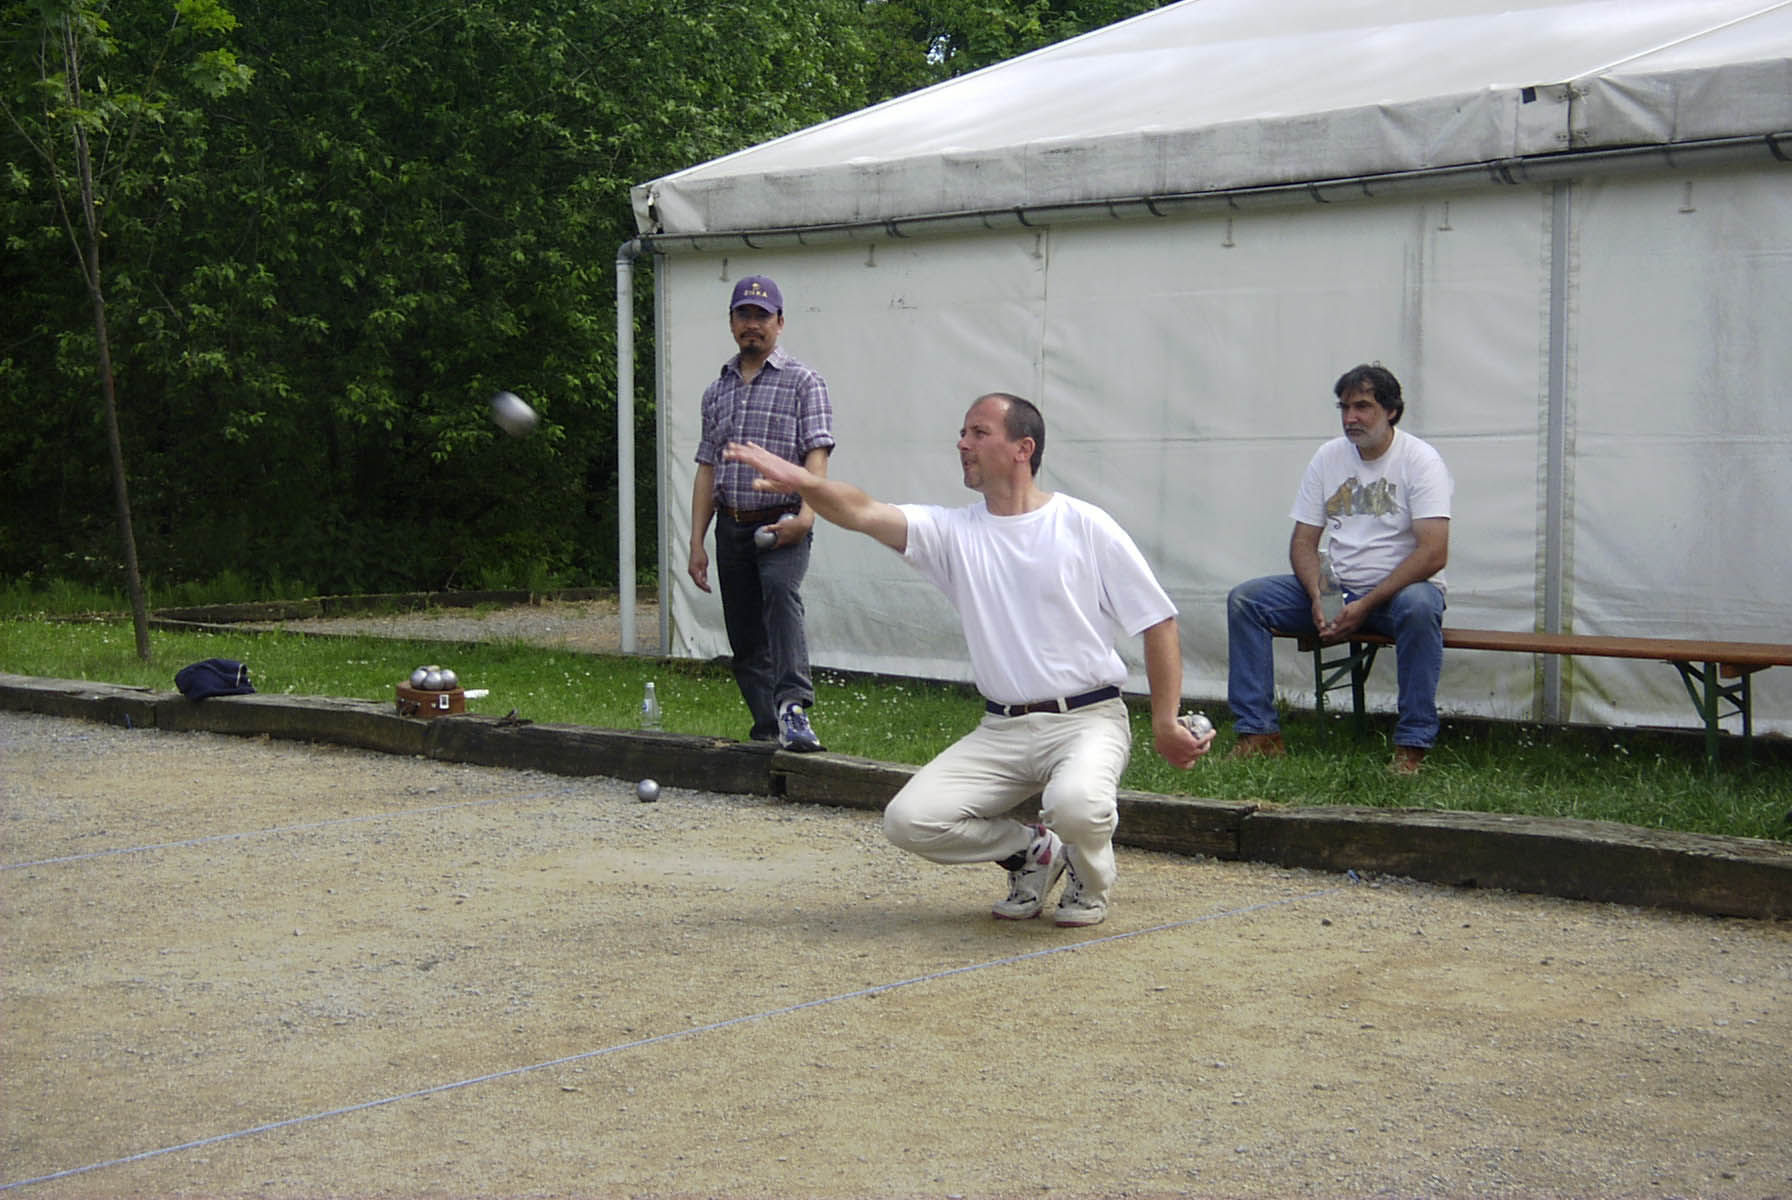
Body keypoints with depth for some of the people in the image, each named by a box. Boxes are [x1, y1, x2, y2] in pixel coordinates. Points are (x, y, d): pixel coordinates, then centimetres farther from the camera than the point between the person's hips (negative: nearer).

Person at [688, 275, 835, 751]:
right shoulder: (717, 391, 17)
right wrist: (696, 543, 9)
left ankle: (794, 707, -43)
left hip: (782, 524, -6)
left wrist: (807, 513, -26)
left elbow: (816, 454, -9)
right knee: (745, 640, 5)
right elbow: (707, 469, 16)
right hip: (731, 528, 6)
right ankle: (768, 730, 14)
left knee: (781, 590, -32)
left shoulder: (803, 382, 2)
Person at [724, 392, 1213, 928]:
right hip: (1000, 729, 4)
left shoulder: (1086, 527, -2)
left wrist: (1166, 724, -4)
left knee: (1076, 804, -36)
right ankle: (1032, 851, 13)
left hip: (1086, 719, -4)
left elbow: (1158, 622, 1)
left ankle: (1091, 879, 2)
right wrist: (800, 481, -30)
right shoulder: (954, 532, 5)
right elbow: (863, 513, -11)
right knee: (909, 820, -14)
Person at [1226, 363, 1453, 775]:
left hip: (1399, 588, -5)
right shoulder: (1329, 457, 6)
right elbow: (1303, 542, 6)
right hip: (1337, 587, 5)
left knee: (1419, 606, -40)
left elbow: (1434, 554, -20)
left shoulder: (1420, 460, -10)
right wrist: (1318, 597, -15)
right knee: (1245, 599, -11)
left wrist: (1365, 605, -25)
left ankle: (1411, 746, -31)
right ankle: (1259, 733, -12)